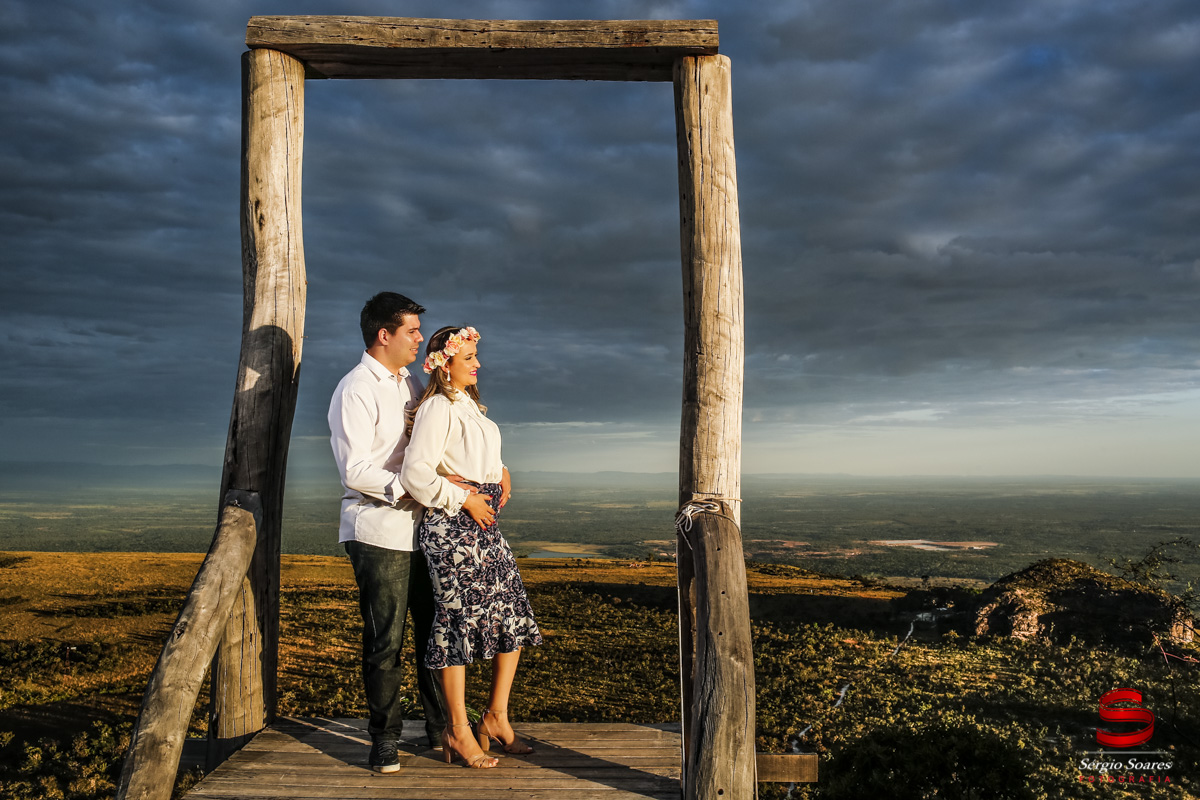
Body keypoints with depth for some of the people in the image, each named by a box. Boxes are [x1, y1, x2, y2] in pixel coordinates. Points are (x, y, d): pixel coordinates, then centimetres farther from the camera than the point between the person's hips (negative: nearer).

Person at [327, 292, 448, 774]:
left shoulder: (412, 385, 17)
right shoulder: (356, 390, -9)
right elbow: (355, 470, -17)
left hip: (421, 529, 7)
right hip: (378, 532, -7)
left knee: (436, 630, 11)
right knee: (385, 642, 1)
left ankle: (440, 728, 24)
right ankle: (384, 739, 17)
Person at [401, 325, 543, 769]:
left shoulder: (471, 405, 17)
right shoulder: (437, 408, -11)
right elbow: (416, 473, -20)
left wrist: (501, 473, 11)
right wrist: (465, 499, -14)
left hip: (484, 521, 9)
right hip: (451, 525, -9)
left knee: (514, 614, 8)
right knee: (458, 618, -2)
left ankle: (496, 717, 20)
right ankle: (458, 730, 11)